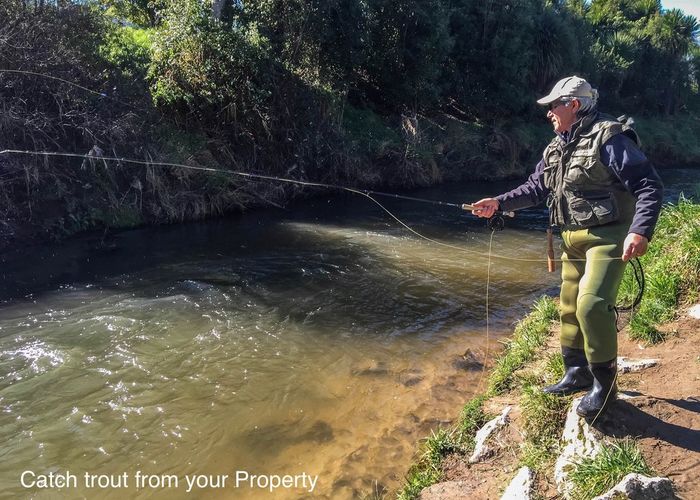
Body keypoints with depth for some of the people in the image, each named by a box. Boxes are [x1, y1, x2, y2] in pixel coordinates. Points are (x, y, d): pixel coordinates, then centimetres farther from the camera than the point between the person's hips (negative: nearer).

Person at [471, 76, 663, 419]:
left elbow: (650, 186, -18)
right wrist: (498, 203, 7)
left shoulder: (609, 138, -14)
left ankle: (604, 383, -1)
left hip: (607, 237, -8)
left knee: (592, 305, -20)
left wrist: (640, 231, -30)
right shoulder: (556, 149, 11)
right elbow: (535, 188, 18)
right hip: (574, 239, 8)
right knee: (569, 308, 12)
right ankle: (577, 373, 28)